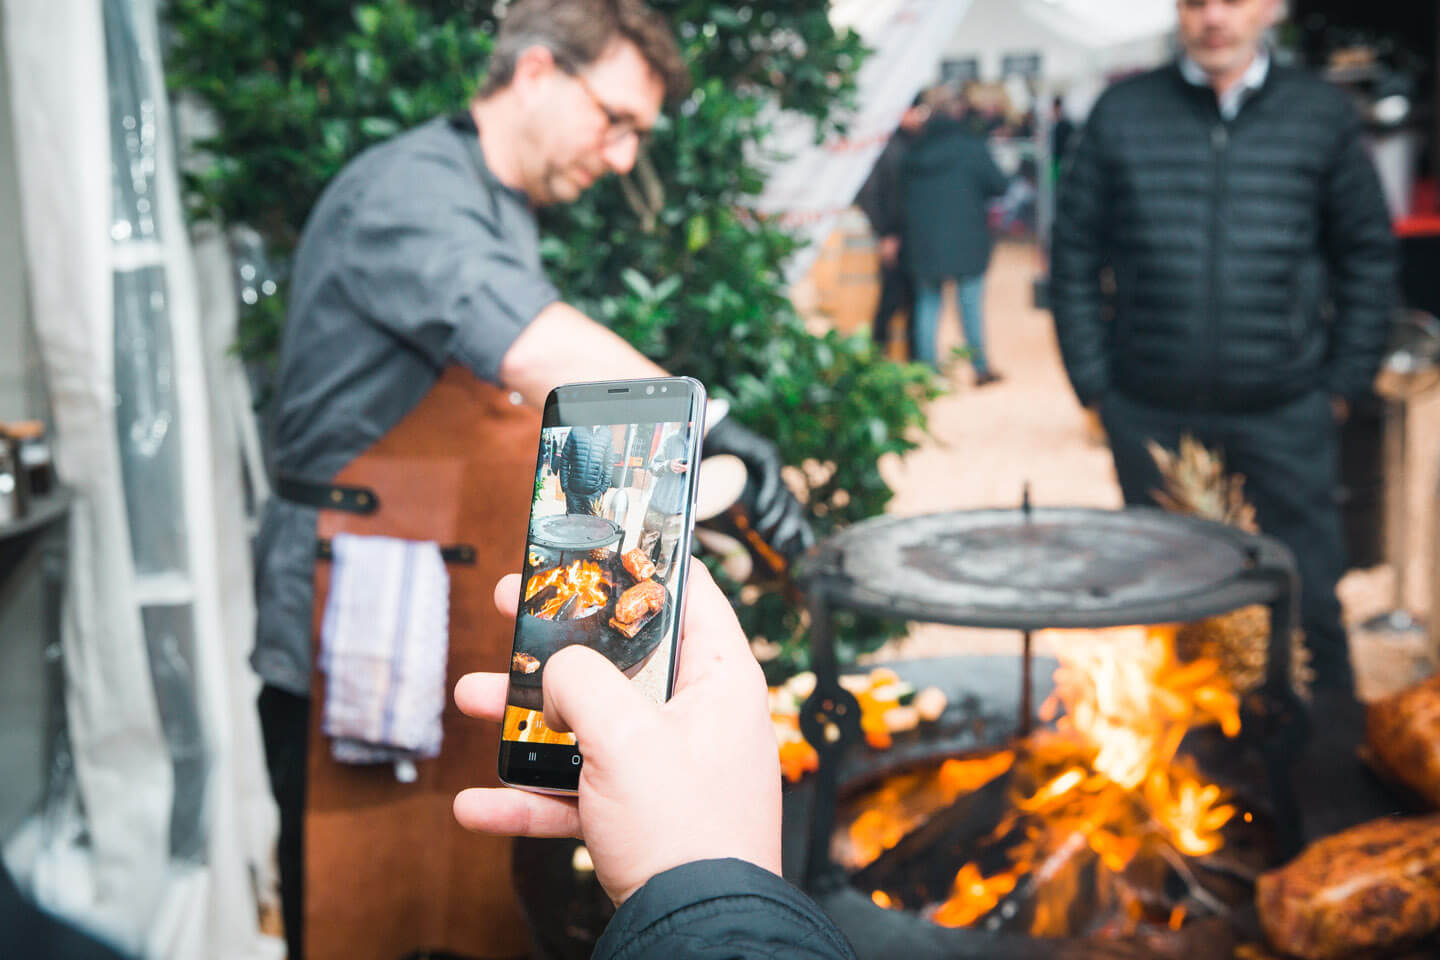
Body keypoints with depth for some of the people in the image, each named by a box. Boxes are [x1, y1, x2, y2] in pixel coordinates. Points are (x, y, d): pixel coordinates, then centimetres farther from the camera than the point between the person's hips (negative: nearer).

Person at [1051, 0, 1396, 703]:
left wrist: (1345, 381, 2)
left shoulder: (1321, 113, 4)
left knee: (1307, 595, 6)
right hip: (1150, 414, 1)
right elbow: (1075, 252, 4)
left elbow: (1369, 253, 8)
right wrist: (1093, 381, -1)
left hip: (1284, 414, 0)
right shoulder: (1123, 113, 2)